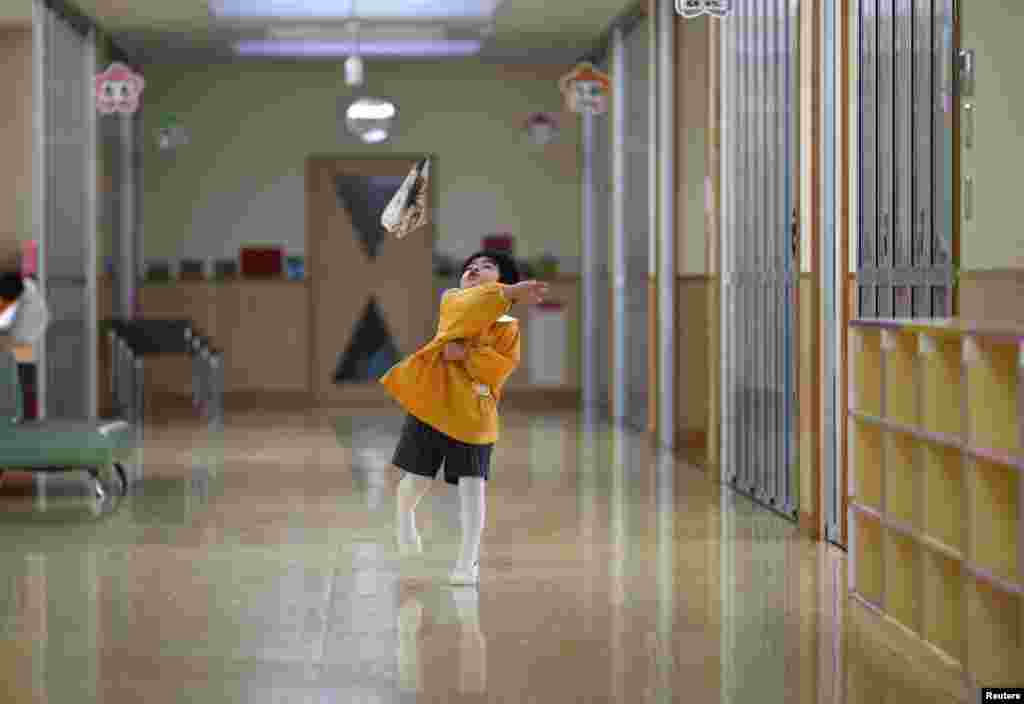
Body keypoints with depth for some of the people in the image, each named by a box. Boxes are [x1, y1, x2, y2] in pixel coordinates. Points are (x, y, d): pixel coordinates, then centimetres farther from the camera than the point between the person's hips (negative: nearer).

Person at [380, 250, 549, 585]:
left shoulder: (508, 325, 4)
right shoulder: (451, 300, 4)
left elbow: (502, 366, -9)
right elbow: (467, 307, -20)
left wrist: (467, 353, -21)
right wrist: (510, 294, -31)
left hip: (474, 412, 0)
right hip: (432, 402, 1)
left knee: (472, 485, -7)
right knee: (417, 478, 8)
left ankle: (468, 561, 0)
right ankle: (403, 516, 43)